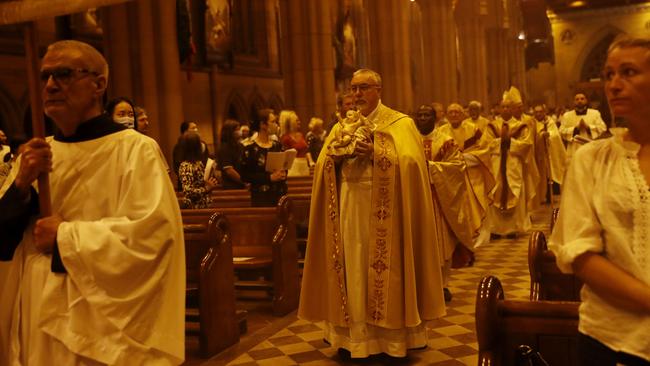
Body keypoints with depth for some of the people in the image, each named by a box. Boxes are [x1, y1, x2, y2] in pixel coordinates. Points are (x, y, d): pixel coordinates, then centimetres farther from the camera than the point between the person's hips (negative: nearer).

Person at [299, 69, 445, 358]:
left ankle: (391, 334, 15)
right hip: (349, 207, 4)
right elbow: (322, 167, 10)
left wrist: (377, 154, -21)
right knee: (353, 271, 6)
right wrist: (333, 156, -10)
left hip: (382, 209, -4)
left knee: (384, 270, 1)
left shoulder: (400, 123, 1)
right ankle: (357, 334, 18)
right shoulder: (342, 126, 15)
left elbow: (409, 162, -12)